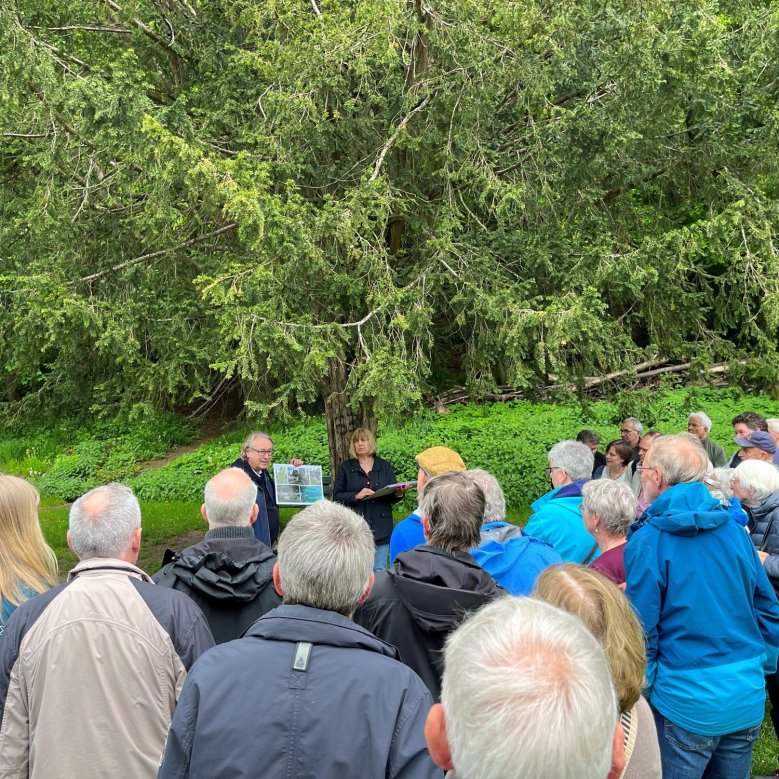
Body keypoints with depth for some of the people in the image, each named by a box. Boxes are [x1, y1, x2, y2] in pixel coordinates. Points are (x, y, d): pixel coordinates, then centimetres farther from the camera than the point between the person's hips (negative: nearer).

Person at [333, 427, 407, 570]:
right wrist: (356, 496, -17)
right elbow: (337, 496, -1)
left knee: (379, 571, 4)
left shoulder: (385, 467, 10)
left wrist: (399, 494, -15)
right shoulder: (345, 467, 6)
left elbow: (393, 497, 8)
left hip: (381, 529, 1)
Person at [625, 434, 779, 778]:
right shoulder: (735, 530, 0)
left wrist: (638, 693, 1)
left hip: (688, 703, -5)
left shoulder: (647, 541, -16)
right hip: (749, 698, 5)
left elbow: (642, 633, -12)